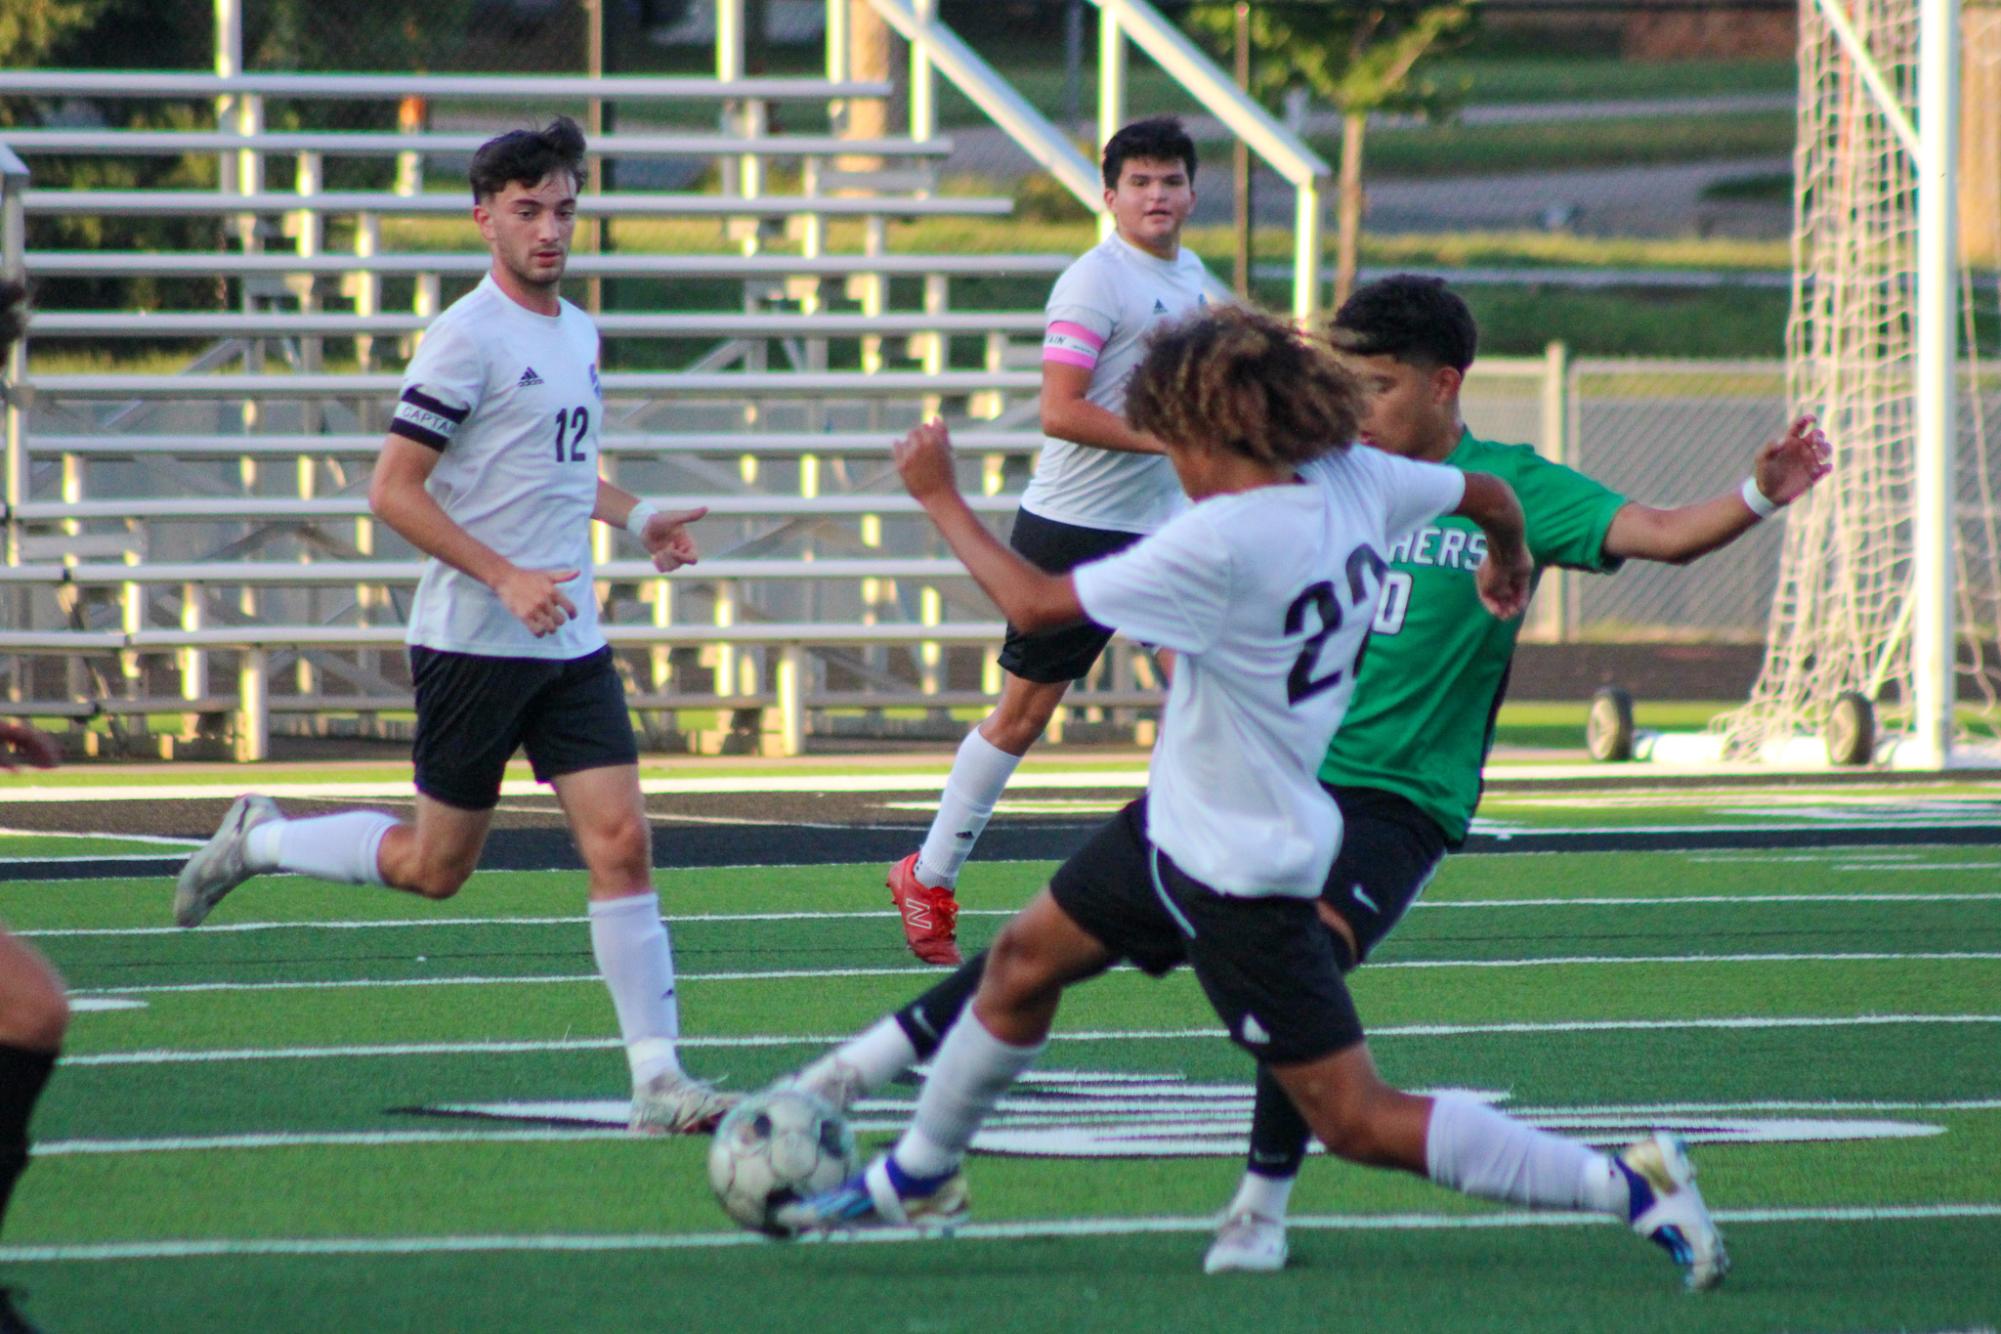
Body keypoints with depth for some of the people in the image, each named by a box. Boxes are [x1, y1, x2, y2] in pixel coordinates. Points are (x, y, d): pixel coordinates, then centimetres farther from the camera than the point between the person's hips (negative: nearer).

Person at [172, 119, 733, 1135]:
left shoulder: (577, 333, 13)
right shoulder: (468, 338, -12)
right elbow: (393, 490, -15)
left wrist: (635, 518, 13)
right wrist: (506, 578, -22)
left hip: (569, 643, 6)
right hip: (471, 642, -6)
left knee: (621, 842, -6)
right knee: (433, 867, 4)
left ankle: (658, 1080, -8)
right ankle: (258, 840, 28)